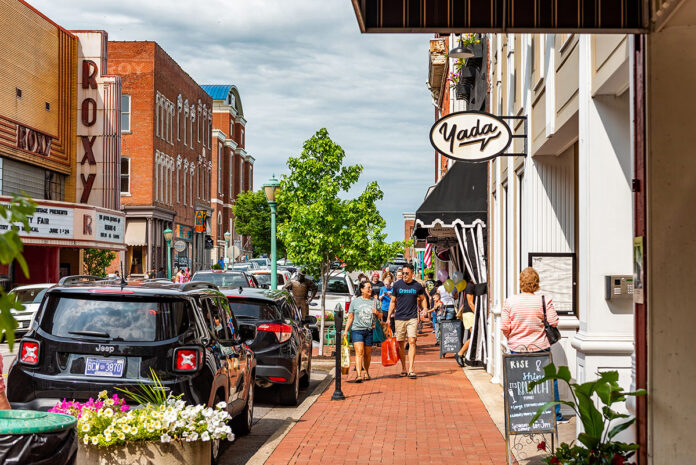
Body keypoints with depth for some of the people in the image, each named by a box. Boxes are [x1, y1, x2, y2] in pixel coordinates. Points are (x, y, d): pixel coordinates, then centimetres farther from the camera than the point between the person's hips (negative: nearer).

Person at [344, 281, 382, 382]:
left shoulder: (374, 301, 13)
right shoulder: (355, 301, 7)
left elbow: (380, 316, 20)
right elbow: (350, 318, 8)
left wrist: (377, 312, -3)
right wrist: (346, 330, 1)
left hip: (370, 331, 2)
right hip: (357, 330, -2)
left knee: (368, 353, 9)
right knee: (359, 352, -15)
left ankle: (367, 373, 28)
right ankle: (359, 375, -22)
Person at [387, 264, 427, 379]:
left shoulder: (417, 286, 3)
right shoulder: (397, 285, 4)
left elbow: (422, 299, 19)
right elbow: (393, 302, 10)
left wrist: (425, 310, 1)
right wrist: (388, 317, 7)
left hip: (412, 318, -1)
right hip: (399, 318, 1)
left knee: (412, 341, -13)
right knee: (400, 343, 5)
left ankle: (411, 369, -15)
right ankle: (403, 368, 19)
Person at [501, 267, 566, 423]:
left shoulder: (510, 302, -8)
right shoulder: (544, 301, -11)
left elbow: (504, 327, -6)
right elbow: (553, 323, -7)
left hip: (517, 348, 1)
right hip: (540, 348, -1)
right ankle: (555, 414, 19)